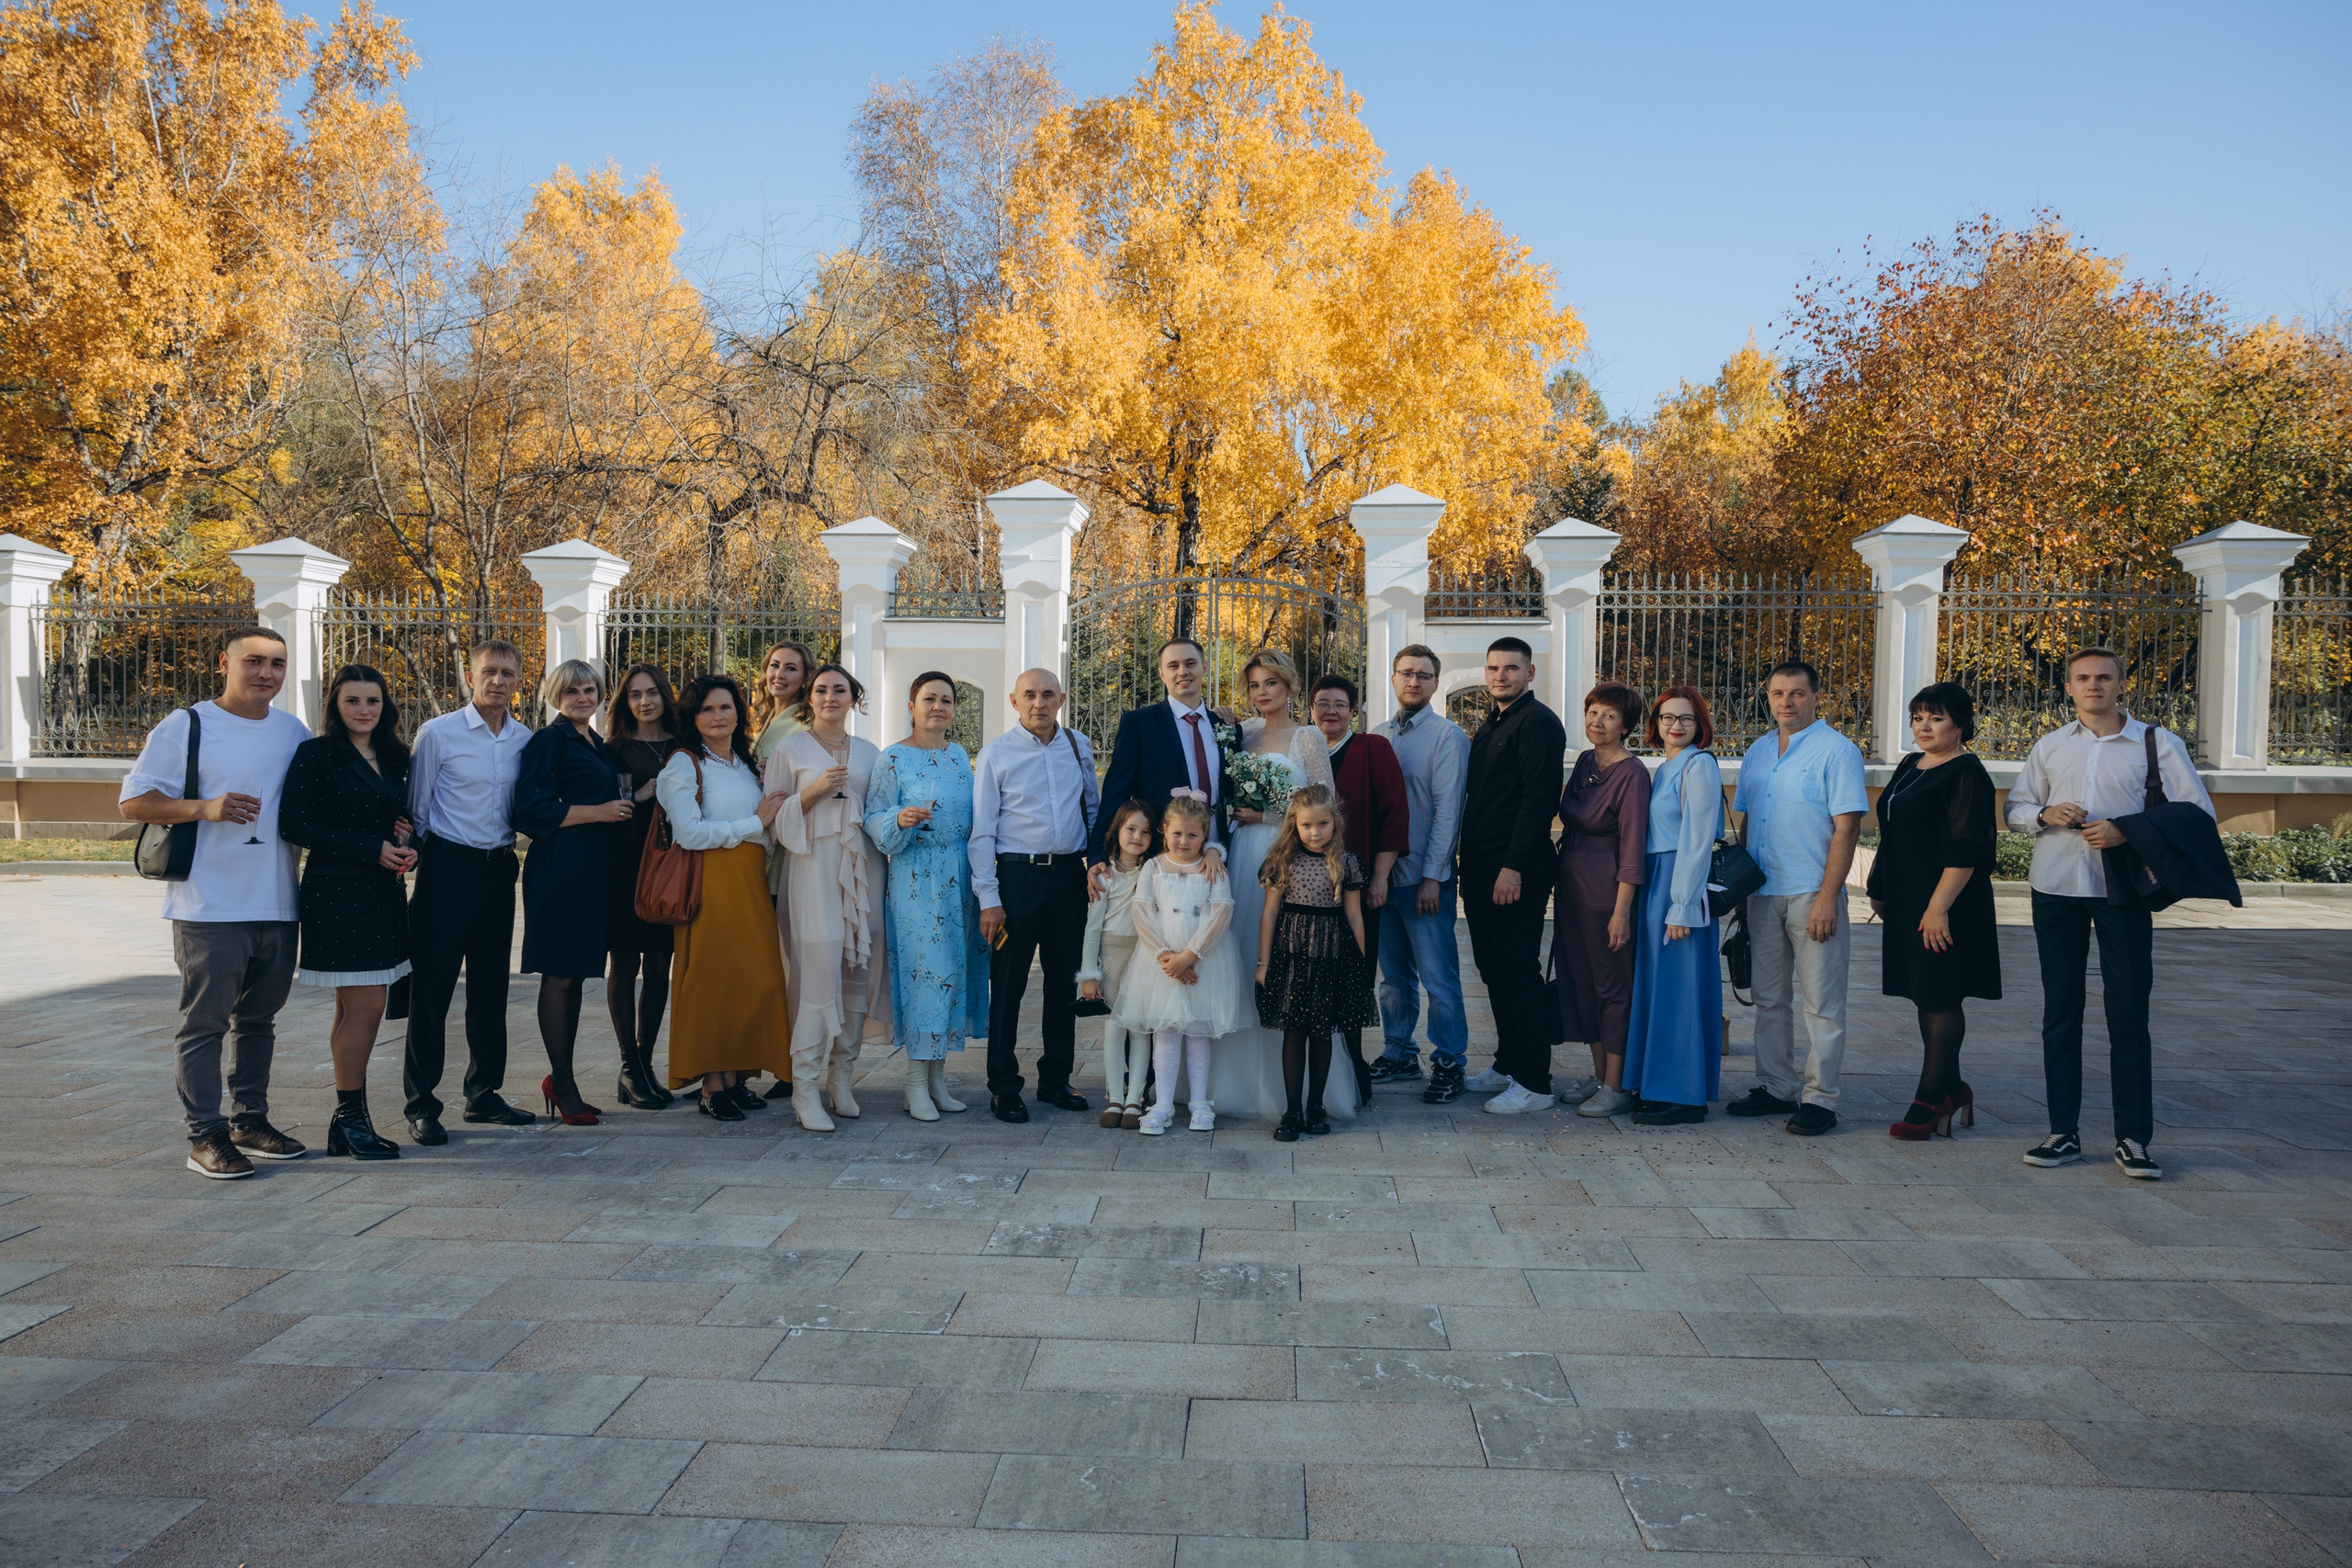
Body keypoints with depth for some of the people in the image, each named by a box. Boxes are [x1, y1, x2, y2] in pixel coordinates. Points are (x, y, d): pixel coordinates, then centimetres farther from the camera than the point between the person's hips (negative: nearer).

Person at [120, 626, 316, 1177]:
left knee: (259, 1018, 14)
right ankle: (205, 1135, 7)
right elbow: (135, 801, -5)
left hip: (277, 905, 5)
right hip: (209, 905, -5)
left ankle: (250, 1120, 25)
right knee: (204, 1022, 0)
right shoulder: (186, 727, -4)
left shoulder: (294, 732, 12)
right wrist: (205, 808, -21)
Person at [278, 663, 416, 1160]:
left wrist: (404, 843, -1)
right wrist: (370, 848, -15)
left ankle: (349, 1121, 16)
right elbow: (294, 824, -12)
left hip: (385, 893, 7)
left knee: (359, 1008, 10)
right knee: (365, 1006, -8)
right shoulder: (316, 754, -5)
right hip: (338, 892, -7)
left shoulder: (392, 758, 15)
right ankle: (350, 1119, 4)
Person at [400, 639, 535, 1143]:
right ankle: (422, 1105, 9)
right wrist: (430, 862, -1)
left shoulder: (525, 740, 7)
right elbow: (416, 811, -1)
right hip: (448, 869, -4)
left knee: (491, 987, 12)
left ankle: (483, 1094, 24)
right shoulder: (438, 733, -5)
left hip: (499, 869, 5)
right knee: (432, 987, -1)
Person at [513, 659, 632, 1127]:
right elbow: (531, 809, -14)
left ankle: (560, 1079, 19)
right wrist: (599, 812, -15)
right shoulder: (549, 741, -6)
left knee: (575, 975, 12)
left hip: (593, 872, 8)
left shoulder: (598, 744, 19)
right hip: (559, 871, -8)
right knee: (560, 975, -3)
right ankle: (563, 1084, 5)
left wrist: (625, 806, 13)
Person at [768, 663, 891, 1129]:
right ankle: (805, 1087, -8)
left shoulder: (869, 753, 16)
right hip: (814, 866, -4)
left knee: (858, 969, 2)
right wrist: (814, 790, -10)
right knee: (820, 971, -13)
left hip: (861, 865, 4)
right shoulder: (789, 751, 7)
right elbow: (776, 819, 3)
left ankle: (841, 1076, 12)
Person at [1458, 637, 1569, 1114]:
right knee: (1494, 969, 14)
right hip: (1481, 868, 9)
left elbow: (1539, 800, -18)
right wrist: (1470, 866, 16)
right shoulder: (1490, 725, 19)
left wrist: (1513, 867, -23)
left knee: (1518, 971, -5)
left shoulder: (1537, 722, -10)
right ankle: (1507, 1066, 24)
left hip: (1516, 872, -9)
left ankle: (1535, 1084, 2)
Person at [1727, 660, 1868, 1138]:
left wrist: (1827, 896, -17)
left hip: (1813, 894, -6)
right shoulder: (1756, 753, 14)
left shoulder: (1836, 750, -6)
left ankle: (1819, 1098, 5)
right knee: (1770, 998, 12)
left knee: (1821, 1001, -1)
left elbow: (1846, 828, -11)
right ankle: (1776, 1087, 22)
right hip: (1763, 893, 6)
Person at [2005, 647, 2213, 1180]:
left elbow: (2198, 812, -2)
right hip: (2055, 889, 3)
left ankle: (2133, 1140, 8)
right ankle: (2063, 1133, 14)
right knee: (2060, 1010, 6)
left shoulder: (2157, 744, 2)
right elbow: (2015, 807, 17)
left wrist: (2128, 832, -16)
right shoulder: (2050, 746, 12)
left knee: (2128, 1015, -1)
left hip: (2123, 889, -3)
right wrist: (2046, 814, -6)